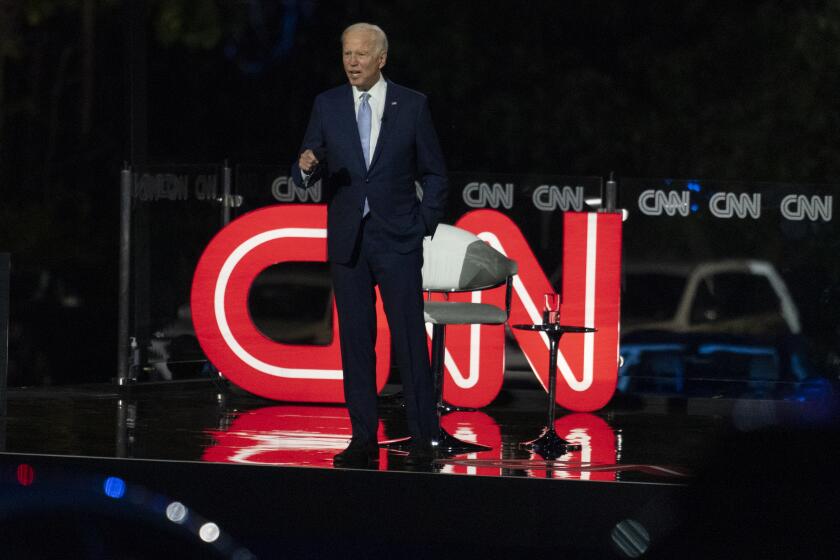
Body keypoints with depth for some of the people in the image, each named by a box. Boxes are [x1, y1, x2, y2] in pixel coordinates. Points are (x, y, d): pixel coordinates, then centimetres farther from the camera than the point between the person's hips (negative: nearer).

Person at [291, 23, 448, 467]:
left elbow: (434, 173, 6)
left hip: (397, 239, -2)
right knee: (355, 341, 4)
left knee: (410, 338, -5)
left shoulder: (412, 105, 1)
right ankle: (363, 439, 8)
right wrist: (306, 168, -20)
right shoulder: (327, 106, 5)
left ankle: (422, 439, -3)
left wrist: (425, 225, -3)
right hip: (347, 242, 2)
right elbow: (305, 175, 3)